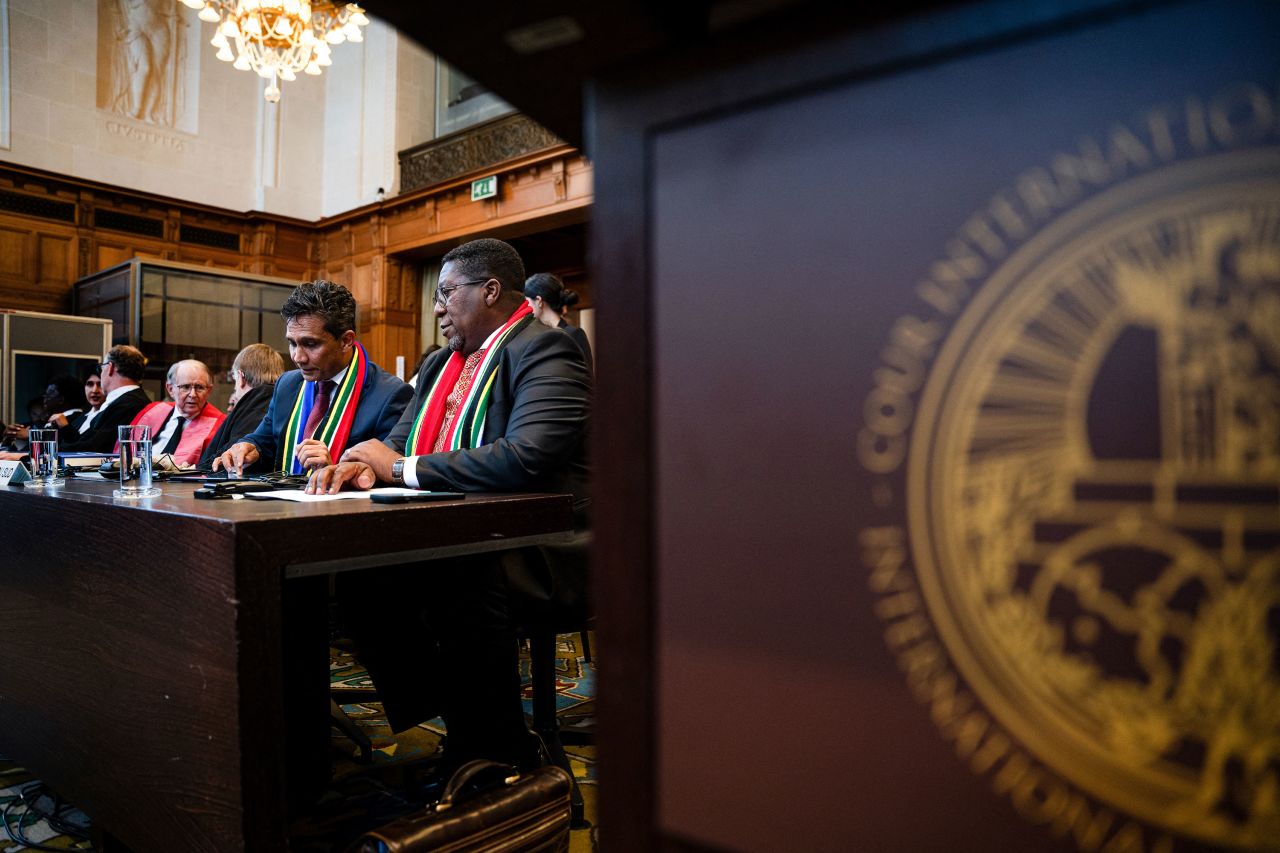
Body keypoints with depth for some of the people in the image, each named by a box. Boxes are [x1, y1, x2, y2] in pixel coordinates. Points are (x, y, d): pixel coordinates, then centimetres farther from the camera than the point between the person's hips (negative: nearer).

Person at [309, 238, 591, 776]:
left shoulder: (544, 350, -11)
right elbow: (399, 441, 19)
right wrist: (365, 466, -7)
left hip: (539, 548, -8)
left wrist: (403, 467, -16)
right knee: (355, 566, -10)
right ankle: (448, 720, 3)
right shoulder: (440, 364, 19)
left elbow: (527, 457, -26)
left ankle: (498, 752, -11)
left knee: (463, 576, -35)